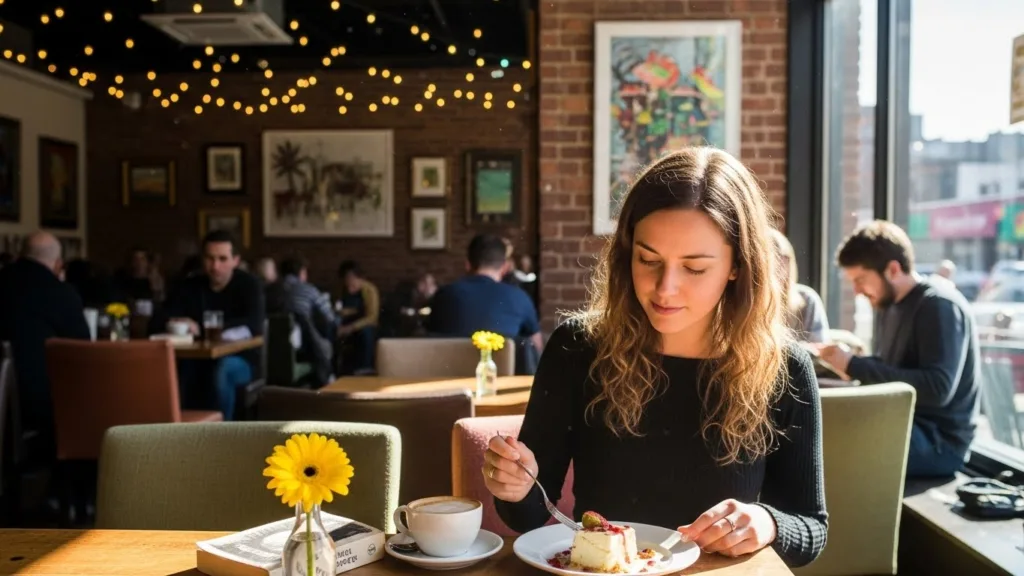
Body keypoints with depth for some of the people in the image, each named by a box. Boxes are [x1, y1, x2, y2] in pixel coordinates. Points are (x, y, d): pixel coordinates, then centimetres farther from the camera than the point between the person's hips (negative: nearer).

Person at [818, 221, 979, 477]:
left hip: (939, 439, -8)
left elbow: (938, 389, -24)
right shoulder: (888, 304, 12)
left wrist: (854, 366, -23)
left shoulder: (939, 306, -14)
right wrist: (846, 362, -7)